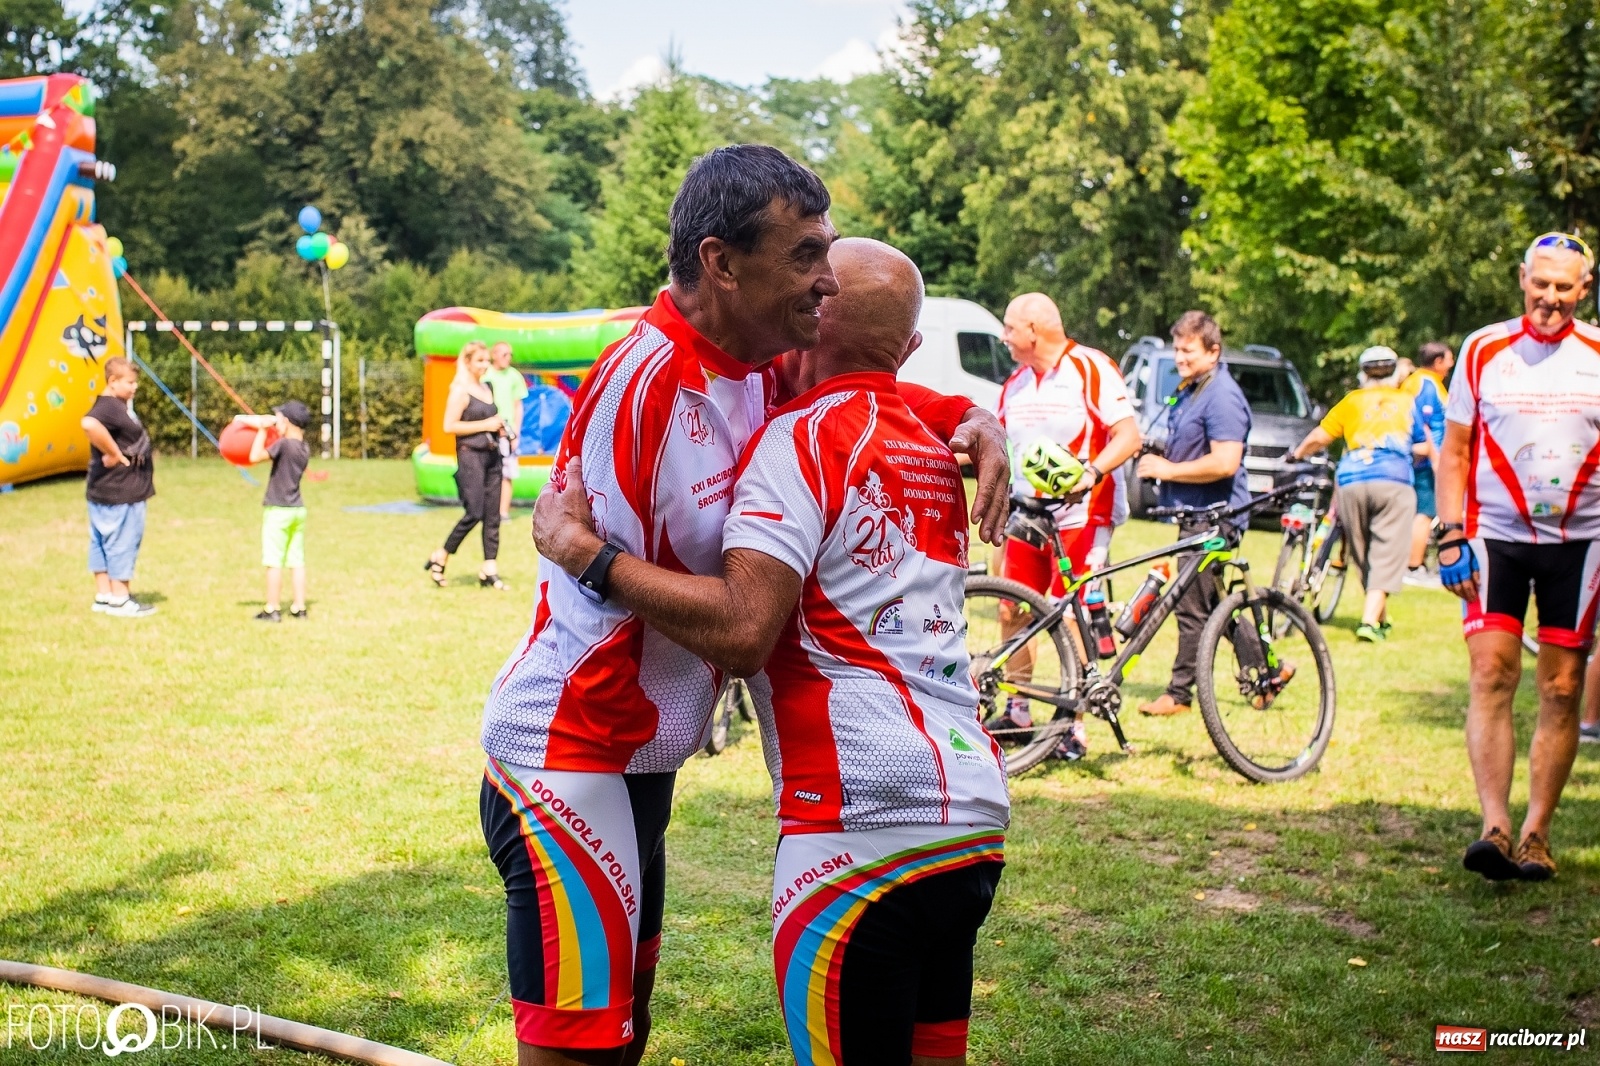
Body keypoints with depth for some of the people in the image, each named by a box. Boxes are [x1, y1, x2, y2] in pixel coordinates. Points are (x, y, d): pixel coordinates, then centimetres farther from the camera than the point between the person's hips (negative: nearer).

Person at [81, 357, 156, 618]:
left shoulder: (119, 405, 14)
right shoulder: (108, 407, -19)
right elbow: (90, 424, -39)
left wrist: (143, 453, 10)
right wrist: (114, 453, -28)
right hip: (119, 491, -10)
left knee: (103, 542, 14)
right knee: (123, 541, -2)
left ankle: (103, 595, 22)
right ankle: (119, 599, 6)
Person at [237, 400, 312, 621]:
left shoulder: (284, 444, -16)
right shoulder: (305, 448, 8)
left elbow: (255, 456, -20)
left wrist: (262, 430, -11)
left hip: (278, 510, -7)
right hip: (298, 509, 7)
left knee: (274, 561, -2)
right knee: (297, 561, 8)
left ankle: (272, 610, 0)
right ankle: (299, 607, 10)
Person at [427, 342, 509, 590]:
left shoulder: (486, 388, 16)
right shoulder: (460, 391, -8)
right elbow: (449, 426, -15)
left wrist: (499, 427, 8)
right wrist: (485, 425, -15)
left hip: (492, 454, 8)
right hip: (470, 455, -8)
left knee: (493, 515, 4)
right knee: (474, 513, -11)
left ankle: (490, 571, 7)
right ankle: (439, 558, 6)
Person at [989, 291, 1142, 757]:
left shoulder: (1092, 368, -8)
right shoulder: (1015, 383, 13)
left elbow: (1128, 435, -15)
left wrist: (1092, 471, -30)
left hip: (1080, 515, -7)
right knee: (1011, 610, 7)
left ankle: (1073, 725, 2)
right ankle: (1017, 709, 21)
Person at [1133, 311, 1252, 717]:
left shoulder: (1222, 396, -17)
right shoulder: (1188, 390, 16)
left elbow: (1225, 463, -26)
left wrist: (1168, 469, -18)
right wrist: (1157, 455, 9)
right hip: (1195, 515, 11)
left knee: (1193, 605, -4)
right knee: (1216, 603, 15)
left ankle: (1179, 693, 3)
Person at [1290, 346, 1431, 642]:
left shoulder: (1351, 401, 16)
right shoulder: (1408, 402, 16)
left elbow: (1318, 438, 10)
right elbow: (1423, 449, 16)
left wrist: (1296, 454, 28)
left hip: (1350, 484, 1)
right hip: (1393, 483, -1)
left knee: (1363, 558, 14)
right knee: (1386, 556, -2)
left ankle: (1381, 619, 22)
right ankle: (1370, 620, -17)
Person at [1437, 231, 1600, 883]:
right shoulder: (1484, 350, 3)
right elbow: (1454, 450, 7)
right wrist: (1450, 537, -3)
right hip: (1495, 536, 0)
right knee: (1490, 676, -11)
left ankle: (1536, 835, 11)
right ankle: (1494, 828, -13)